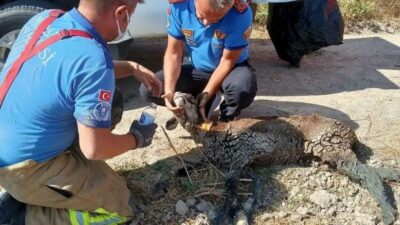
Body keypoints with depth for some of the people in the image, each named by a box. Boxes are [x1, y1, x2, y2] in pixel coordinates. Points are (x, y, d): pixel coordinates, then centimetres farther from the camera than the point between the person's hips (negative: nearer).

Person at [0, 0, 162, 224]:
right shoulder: (92, 59, -30)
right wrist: (137, 139, -3)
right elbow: (94, 149, -23)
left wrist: (131, 67, 10)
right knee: (118, 206, 5)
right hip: (22, 168, -8)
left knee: (112, 101, 13)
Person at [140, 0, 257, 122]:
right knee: (148, 89, -12)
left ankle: (225, 122, -3)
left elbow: (227, 61, -21)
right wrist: (169, 90, -28)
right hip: (198, 69, 3)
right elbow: (173, 53, -13)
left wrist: (203, 98, -23)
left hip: (231, 68, -3)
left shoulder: (240, 13, -31)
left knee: (243, 89, -38)